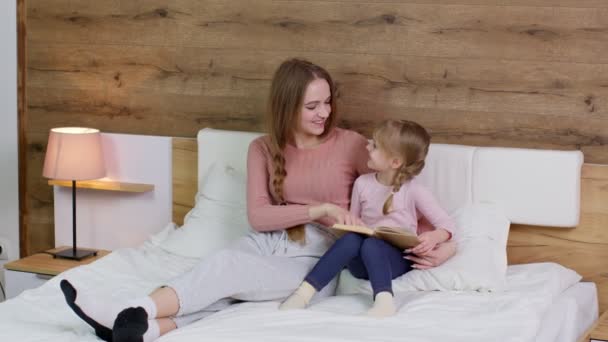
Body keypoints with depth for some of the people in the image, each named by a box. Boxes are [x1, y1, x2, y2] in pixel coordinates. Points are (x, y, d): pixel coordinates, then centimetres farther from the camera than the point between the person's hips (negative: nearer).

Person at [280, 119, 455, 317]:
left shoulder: (413, 190, -3)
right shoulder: (362, 183, 7)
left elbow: (446, 224, -1)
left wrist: (434, 237, -24)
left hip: (396, 259, -3)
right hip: (362, 263, 3)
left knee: (371, 245, -35)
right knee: (352, 239, -31)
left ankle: (384, 301, -54)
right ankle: (303, 293, -40)